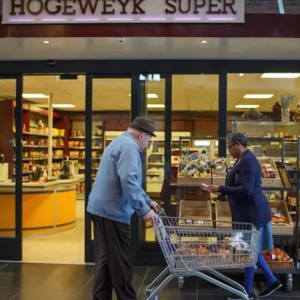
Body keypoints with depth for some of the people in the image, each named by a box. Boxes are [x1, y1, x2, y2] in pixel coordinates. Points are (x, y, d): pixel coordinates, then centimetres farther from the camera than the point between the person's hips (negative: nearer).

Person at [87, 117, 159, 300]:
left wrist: (147, 200, 29)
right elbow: (129, 181, -27)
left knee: (106, 258, 14)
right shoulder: (129, 146, -14)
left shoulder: (121, 142, 20)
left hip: (103, 208, 10)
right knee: (120, 261, 0)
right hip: (112, 210, -10)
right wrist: (144, 209, -23)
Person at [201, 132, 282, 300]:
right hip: (248, 211, 10)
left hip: (251, 212, -10)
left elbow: (246, 190, -26)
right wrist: (222, 189, 8)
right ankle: (272, 281, 27)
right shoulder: (244, 160, 13)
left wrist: (221, 189, -22)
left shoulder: (248, 161, -19)